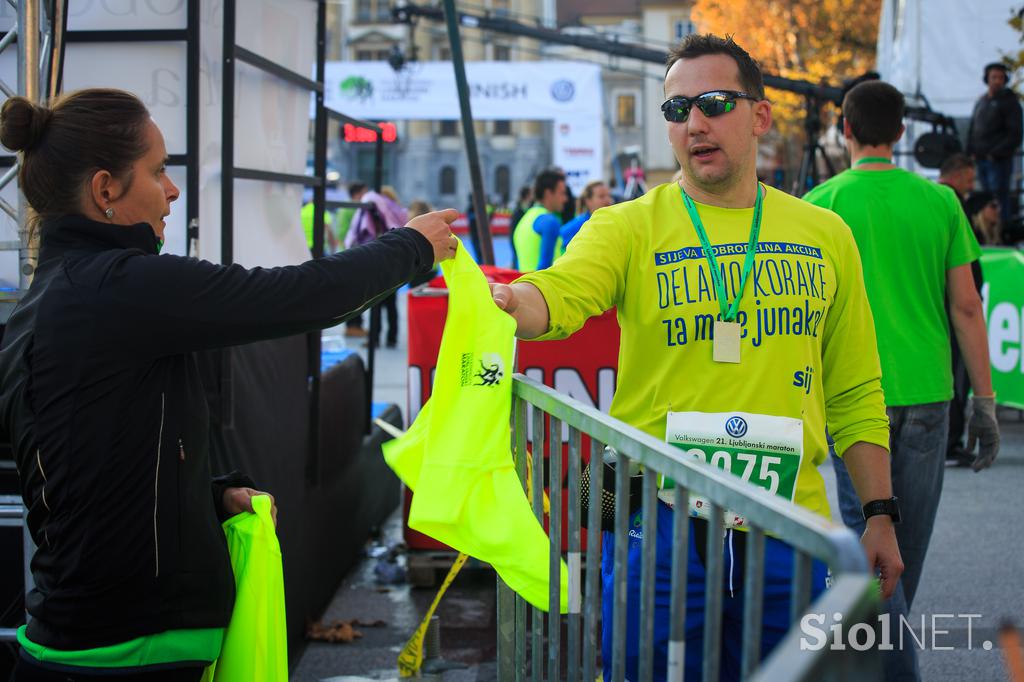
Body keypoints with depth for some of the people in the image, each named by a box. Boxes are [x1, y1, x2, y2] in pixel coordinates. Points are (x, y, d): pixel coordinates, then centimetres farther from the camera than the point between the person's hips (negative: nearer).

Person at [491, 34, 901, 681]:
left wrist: (881, 514, 8)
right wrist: (505, 299, -45)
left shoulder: (826, 235, 8)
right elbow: (561, 293, -22)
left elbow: (854, 392, 12)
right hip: (662, 517, -2)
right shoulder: (628, 227, -1)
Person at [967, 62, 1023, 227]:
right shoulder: (980, 102, 16)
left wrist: (995, 153, -14)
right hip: (981, 160, 6)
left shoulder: (1009, 102, -4)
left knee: (999, 200, -9)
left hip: (999, 161, -6)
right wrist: (971, 152, 8)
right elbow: (972, 129, 21)